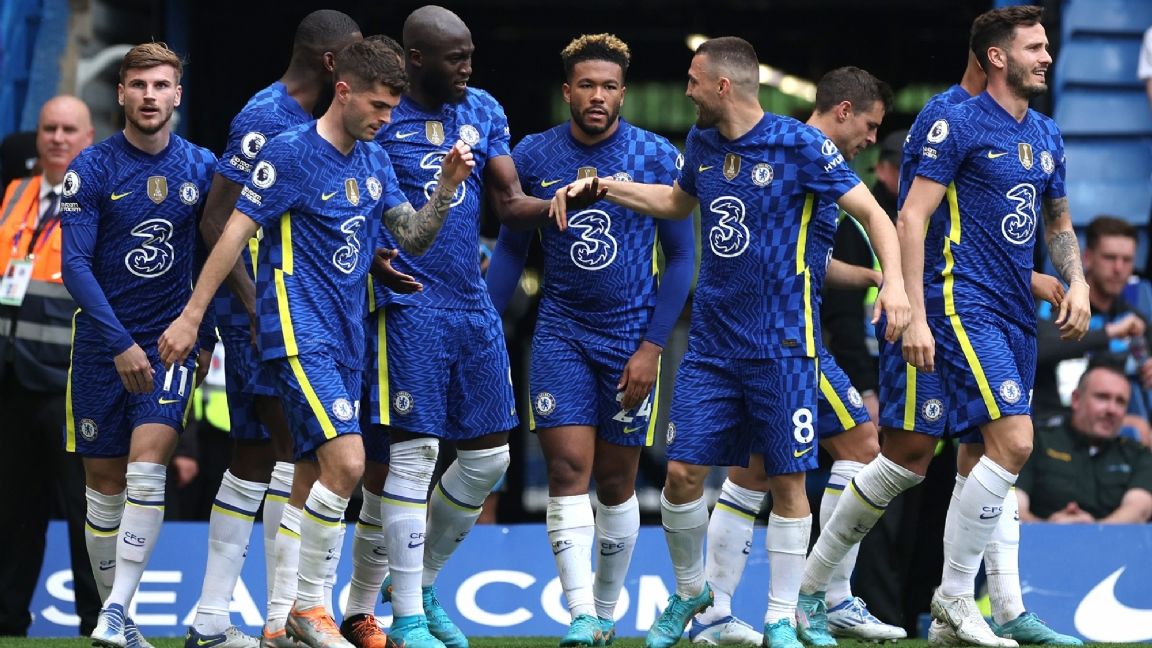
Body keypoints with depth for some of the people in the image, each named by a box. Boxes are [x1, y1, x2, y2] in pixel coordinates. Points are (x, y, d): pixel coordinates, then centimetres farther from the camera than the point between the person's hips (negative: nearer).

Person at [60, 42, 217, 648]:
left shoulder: (202, 167, 1)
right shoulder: (91, 169, -7)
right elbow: (75, 264, -11)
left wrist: (204, 335, 6)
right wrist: (120, 343, -18)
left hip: (171, 341, 0)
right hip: (102, 342, 0)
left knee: (147, 467, -17)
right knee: (104, 481, 4)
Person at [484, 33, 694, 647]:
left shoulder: (658, 158, -6)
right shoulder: (532, 156, -1)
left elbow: (680, 256, -1)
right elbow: (510, 249, 10)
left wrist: (652, 345, -8)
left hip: (631, 336, -1)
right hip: (561, 334, 1)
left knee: (616, 483, 5)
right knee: (569, 469, -12)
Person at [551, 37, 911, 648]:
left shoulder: (799, 144, -10)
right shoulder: (702, 142, 9)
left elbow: (872, 212, -9)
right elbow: (679, 200, 30)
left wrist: (893, 280, -24)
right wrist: (603, 187, 20)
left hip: (781, 344, -5)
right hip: (712, 340, 5)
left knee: (787, 480, -3)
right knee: (682, 472, 0)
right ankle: (689, 592, 21)